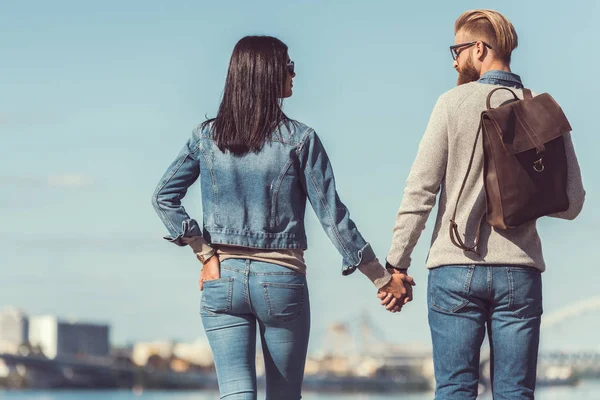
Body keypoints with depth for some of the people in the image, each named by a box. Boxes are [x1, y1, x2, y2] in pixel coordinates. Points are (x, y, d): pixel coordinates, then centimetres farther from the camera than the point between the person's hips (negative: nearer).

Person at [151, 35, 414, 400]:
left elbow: (165, 197, 0)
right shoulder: (300, 139, -6)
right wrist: (384, 278, 0)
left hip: (223, 278, 2)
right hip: (281, 278, -2)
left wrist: (205, 254, 2)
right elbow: (332, 216, -7)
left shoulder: (207, 137, 3)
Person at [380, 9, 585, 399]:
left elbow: (421, 191, -6)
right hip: (520, 272, 2)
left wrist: (397, 265, -2)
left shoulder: (453, 103, -3)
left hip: (456, 269, -2)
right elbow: (572, 203, 6)